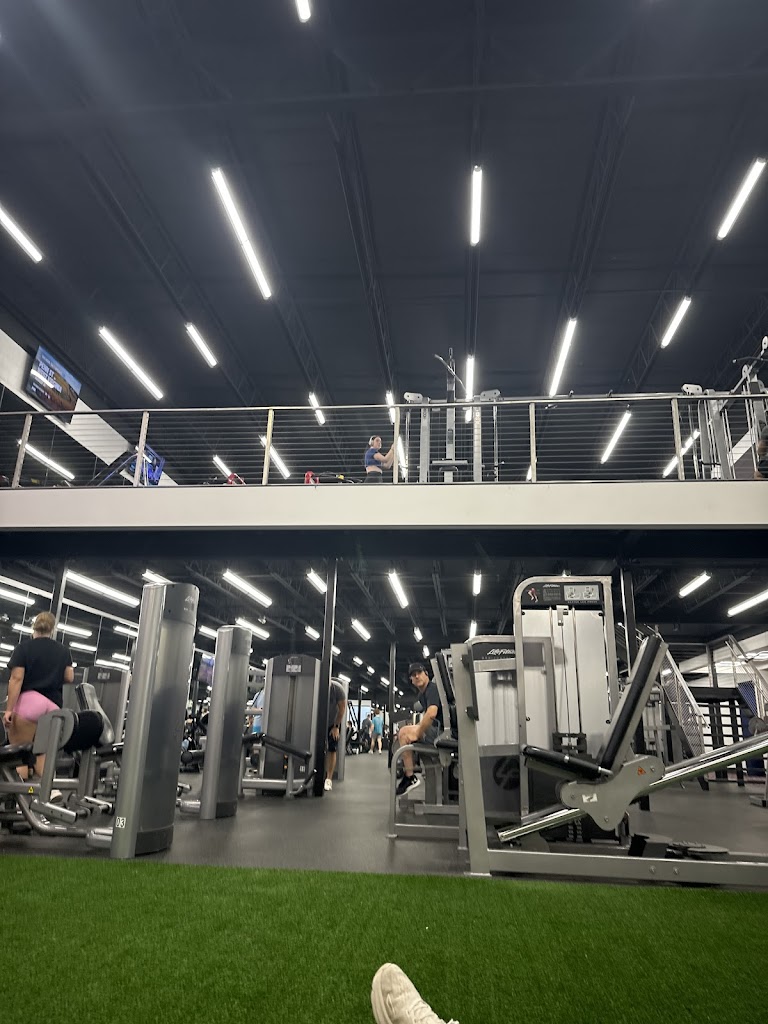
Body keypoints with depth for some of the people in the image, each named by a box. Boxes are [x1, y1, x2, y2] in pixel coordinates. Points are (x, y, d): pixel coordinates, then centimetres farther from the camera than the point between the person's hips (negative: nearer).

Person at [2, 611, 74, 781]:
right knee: (44, 751, 10)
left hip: (28, 701, -4)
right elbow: (69, 678, 9)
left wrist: (9, 709, -7)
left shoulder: (23, 647, 2)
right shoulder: (63, 650, 14)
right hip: (54, 705, 4)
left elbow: (17, 679, -6)